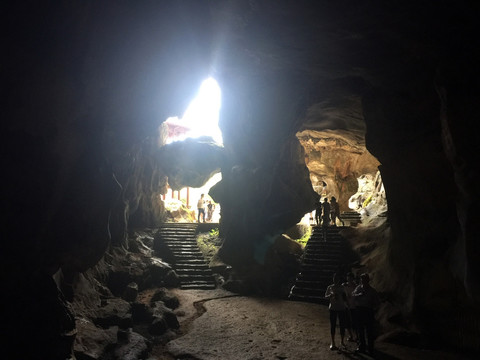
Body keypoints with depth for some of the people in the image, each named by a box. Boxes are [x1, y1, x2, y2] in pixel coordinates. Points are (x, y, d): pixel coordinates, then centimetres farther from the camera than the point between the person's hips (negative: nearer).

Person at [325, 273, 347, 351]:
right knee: (333, 325, 0)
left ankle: (342, 342, 16)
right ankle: (332, 343, 6)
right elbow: (326, 296, 1)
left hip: (342, 308, 1)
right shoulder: (330, 287, 2)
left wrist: (343, 295, -12)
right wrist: (331, 295, -18)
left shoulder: (342, 288, 5)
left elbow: (345, 299, 10)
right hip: (333, 308, -1)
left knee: (342, 325, 3)